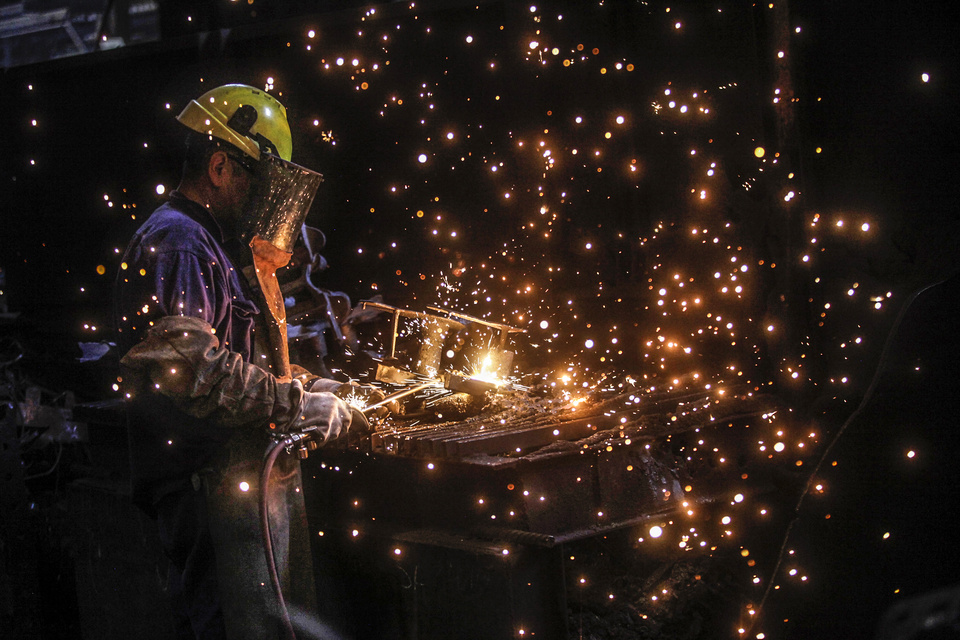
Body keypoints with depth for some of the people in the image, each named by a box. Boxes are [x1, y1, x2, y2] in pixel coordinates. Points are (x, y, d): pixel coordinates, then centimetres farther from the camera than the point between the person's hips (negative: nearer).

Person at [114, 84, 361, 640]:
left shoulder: (225, 245, 24)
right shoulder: (175, 242, -11)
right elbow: (189, 368, -24)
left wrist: (308, 385, 14)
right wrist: (299, 406, -17)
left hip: (261, 476, 11)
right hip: (218, 484, -11)